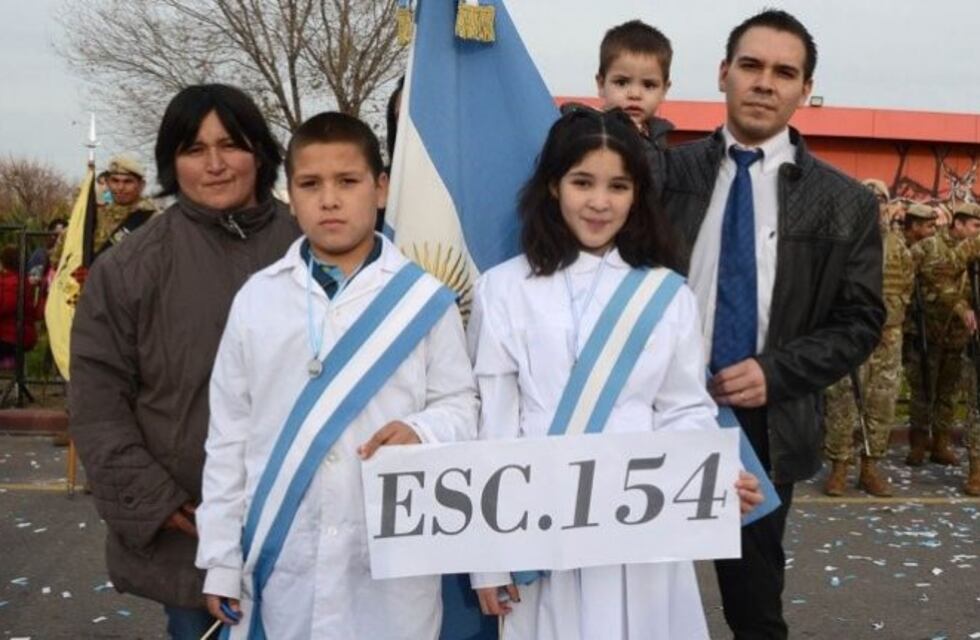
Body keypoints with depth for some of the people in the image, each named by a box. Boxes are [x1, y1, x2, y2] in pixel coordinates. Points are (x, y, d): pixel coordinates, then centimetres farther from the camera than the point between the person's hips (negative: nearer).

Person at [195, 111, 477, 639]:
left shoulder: (424, 297, 0)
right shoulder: (257, 297, 5)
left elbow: (459, 404, 4)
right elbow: (229, 434, 7)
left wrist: (420, 432, -18)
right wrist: (221, 560, 7)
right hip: (280, 562, 2)